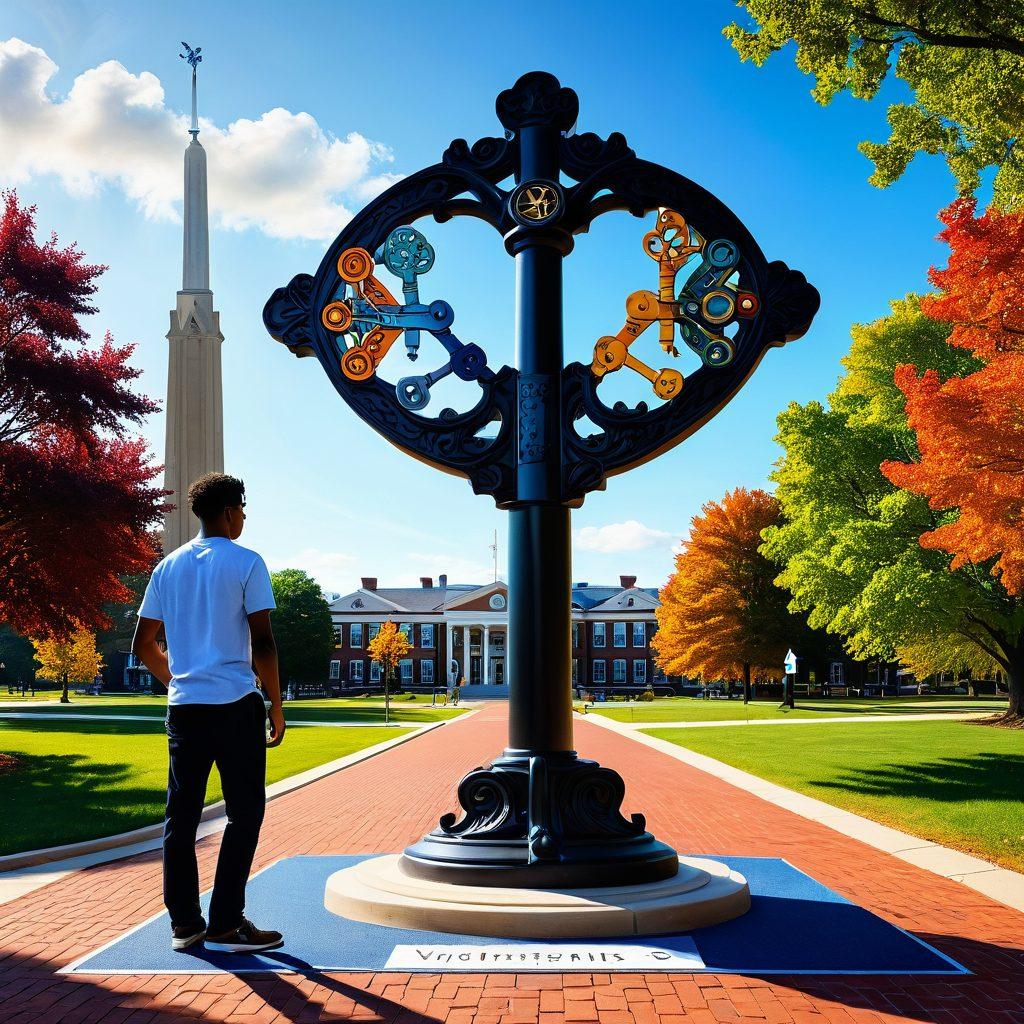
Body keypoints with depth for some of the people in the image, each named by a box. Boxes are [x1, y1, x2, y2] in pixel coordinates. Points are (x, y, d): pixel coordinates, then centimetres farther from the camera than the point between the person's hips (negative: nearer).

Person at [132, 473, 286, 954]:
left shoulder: (168, 566, 12)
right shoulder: (245, 563, -5)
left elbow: (143, 644, 15)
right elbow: (262, 643, -10)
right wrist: (277, 705, -2)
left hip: (184, 705, 6)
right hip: (235, 705, -6)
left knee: (181, 814, 10)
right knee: (244, 812, 1)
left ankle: (184, 922, 15)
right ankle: (226, 925, 1)